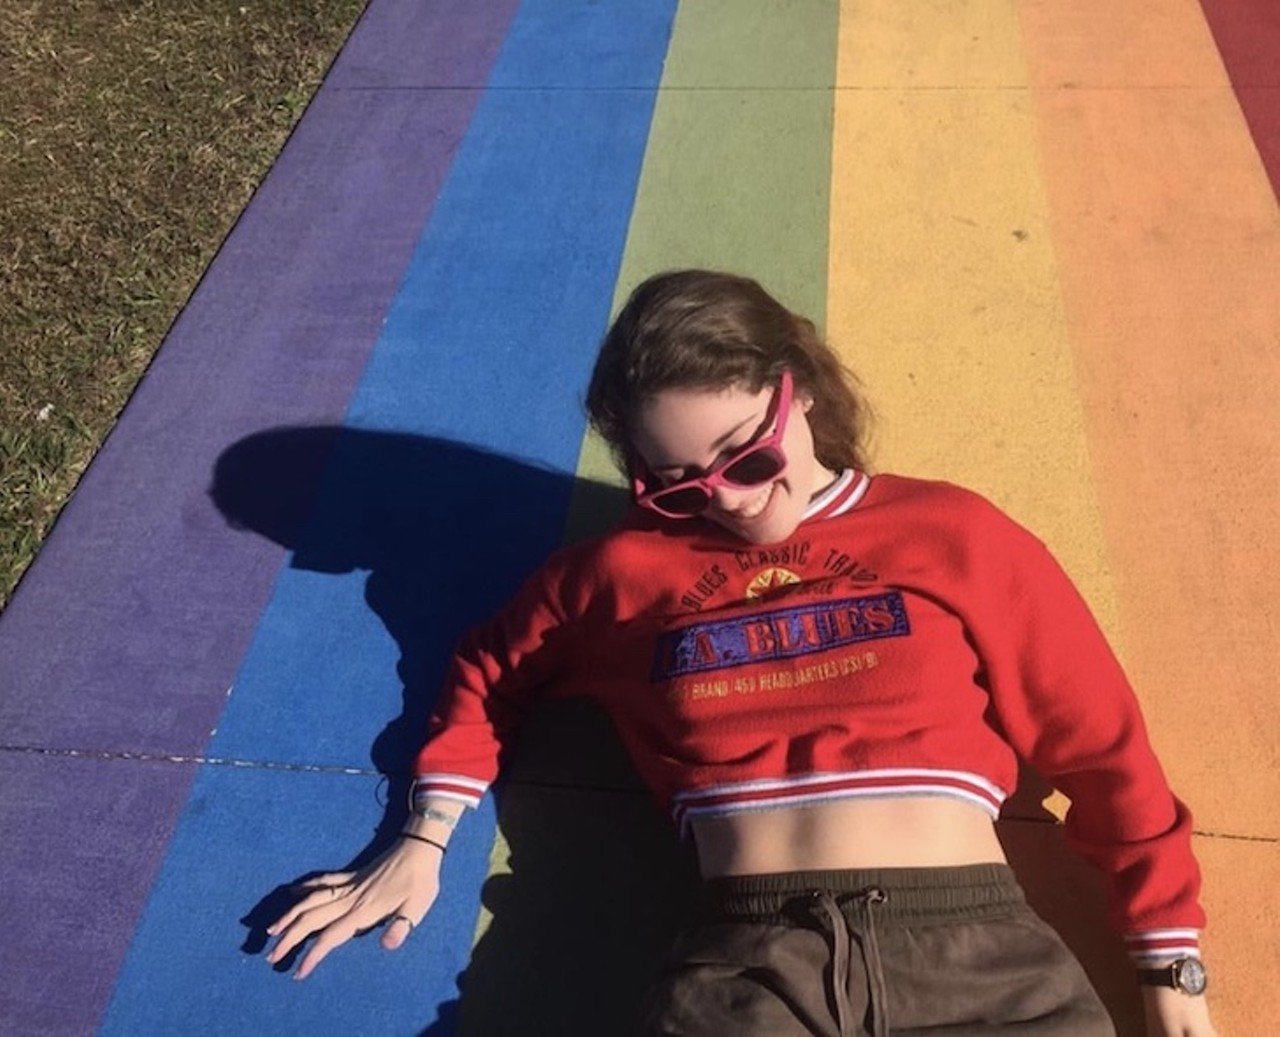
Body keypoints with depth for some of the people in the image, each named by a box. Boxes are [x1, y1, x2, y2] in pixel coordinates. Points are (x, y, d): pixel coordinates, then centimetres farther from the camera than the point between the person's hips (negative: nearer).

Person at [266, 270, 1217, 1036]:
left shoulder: (953, 535, 10)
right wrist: (426, 840, 16)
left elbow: (1102, 749, 13)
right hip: (753, 957, 0)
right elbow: (490, 672, 28)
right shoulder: (628, 567, 13)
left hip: (984, 946, 1)